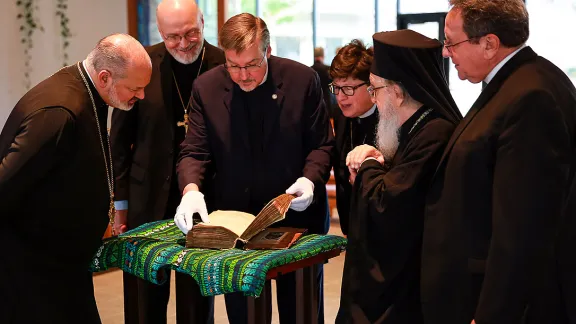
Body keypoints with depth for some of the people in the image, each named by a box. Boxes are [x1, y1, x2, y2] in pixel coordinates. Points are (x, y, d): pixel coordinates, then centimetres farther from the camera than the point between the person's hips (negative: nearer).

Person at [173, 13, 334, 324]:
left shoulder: (303, 80, -8)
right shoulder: (206, 87, -5)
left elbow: (322, 144, -2)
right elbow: (195, 151, -4)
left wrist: (311, 180, -20)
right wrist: (191, 189, -24)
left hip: (296, 216, 0)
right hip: (235, 219, 1)